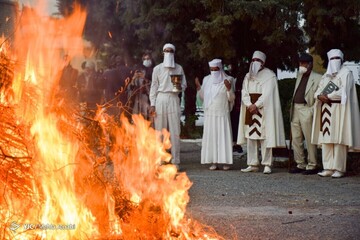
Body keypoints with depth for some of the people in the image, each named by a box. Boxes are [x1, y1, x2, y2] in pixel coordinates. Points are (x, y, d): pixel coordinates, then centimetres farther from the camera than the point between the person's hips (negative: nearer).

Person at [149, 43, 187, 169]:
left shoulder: (179, 68, 13)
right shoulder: (157, 68, 9)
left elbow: (184, 85, 14)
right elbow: (153, 87, 7)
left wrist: (180, 86, -10)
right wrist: (152, 104, -1)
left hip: (174, 99, 1)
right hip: (161, 99, -1)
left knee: (175, 131, -4)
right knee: (160, 131, -2)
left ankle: (175, 161, -2)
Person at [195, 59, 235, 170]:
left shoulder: (227, 80, 1)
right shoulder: (207, 80, 11)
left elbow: (231, 99, 0)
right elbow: (203, 97, 14)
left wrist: (229, 88, -16)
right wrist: (198, 87, 2)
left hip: (222, 114, -3)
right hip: (209, 114, 3)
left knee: (223, 136, -4)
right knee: (211, 137, 0)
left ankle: (226, 162, -1)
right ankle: (214, 162, 3)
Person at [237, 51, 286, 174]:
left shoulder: (269, 75, -1)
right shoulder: (248, 76, 15)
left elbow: (267, 94, -10)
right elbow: (244, 93, 7)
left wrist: (256, 105, -14)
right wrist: (250, 105, -9)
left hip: (263, 111, -5)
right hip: (250, 111, 5)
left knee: (265, 138, -8)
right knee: (250, 138, 3)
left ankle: (267, 165, -5)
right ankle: (253, 164, 6)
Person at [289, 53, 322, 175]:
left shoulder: (317, 78, -4)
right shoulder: (299, 76, 19)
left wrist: (312, 110, -15)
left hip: (306, 111, -7)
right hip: (295, 110, 8)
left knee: (309, 140, -4)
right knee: (296, 139, 9)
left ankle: (312, 166, 3)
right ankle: (300, 165, 17)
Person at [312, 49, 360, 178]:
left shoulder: (346, 73, 1)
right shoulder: (326, 75, 20)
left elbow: (343, 92, -11)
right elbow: (318, 91, 14)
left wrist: (327, 96, -11)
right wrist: (320, 96, -9)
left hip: (339, 110, -6)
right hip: (326, 110, 6)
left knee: (338, 140, -8)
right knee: (326, 139, 1)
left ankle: (339, 169, -5)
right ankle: (328, 168, 4)